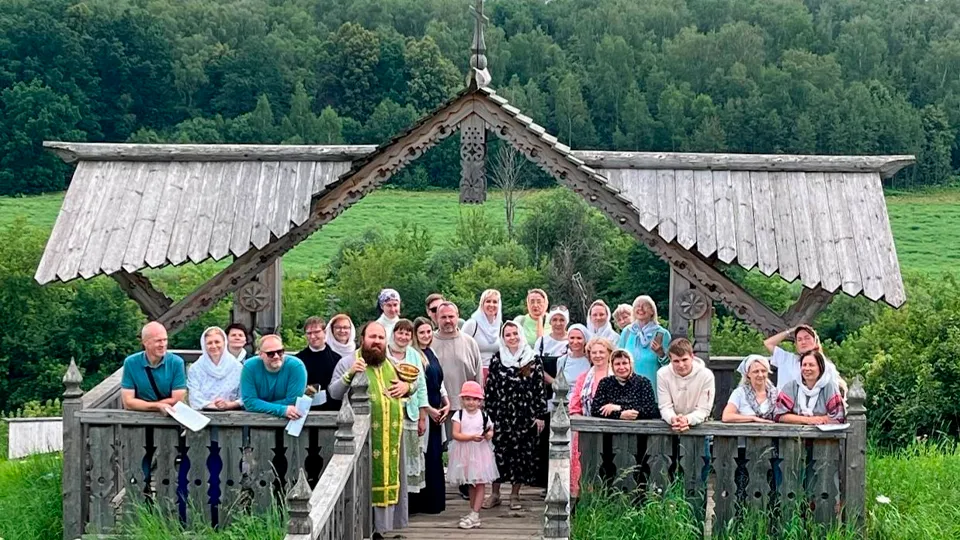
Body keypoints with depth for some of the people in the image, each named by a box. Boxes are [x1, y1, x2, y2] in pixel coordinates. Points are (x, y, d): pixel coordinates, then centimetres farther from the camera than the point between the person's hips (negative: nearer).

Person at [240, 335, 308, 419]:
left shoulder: (296, 366, -13)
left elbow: (293, 402, -15)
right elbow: (249, 402, -15)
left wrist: (262, 406, -15)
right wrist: (282, 410, -24)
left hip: (288, 420, 0)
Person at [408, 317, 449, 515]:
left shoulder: (432, 354, 15)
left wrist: (446, 403, 6)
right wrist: (429, 409, -16)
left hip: (436, 412, 8)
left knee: (435, 456, 10)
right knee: (425, 457, -5)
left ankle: (435, 500, 17)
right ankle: (421, 502, 2)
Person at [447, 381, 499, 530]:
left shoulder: (484, 416, -1)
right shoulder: (459, 415, -5)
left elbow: (490, 430, 13)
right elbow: (455, 434, -13)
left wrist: (489, 434, -11)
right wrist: (471, 437, -25)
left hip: (480, 452, -1)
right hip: (465, 453, 1)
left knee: (479, 483, -4)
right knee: (470, 484, 14)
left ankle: (475, 515, -4)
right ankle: (473, 512, 24)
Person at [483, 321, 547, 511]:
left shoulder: (533, 360, 0)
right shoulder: (496, 360, 4)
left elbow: (540, 388, 0)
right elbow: (490, 388, 6)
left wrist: (540, 415, -3)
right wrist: (488, 413, 2)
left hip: (524, 415, -1)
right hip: (501, 414, 1)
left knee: (521, 452, 4)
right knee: (498, 451, 1)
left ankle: (515, 495, 15)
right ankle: (494, 493, 11)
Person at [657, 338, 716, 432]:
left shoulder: (706, 375, -8)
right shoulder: (662, 374, -5)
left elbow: (703, 410, -10)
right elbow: (665, 407, -6)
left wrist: (687, 420, -30)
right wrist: (673, 419, -28)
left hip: (698, 425, -1)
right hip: (671, 425, 1)